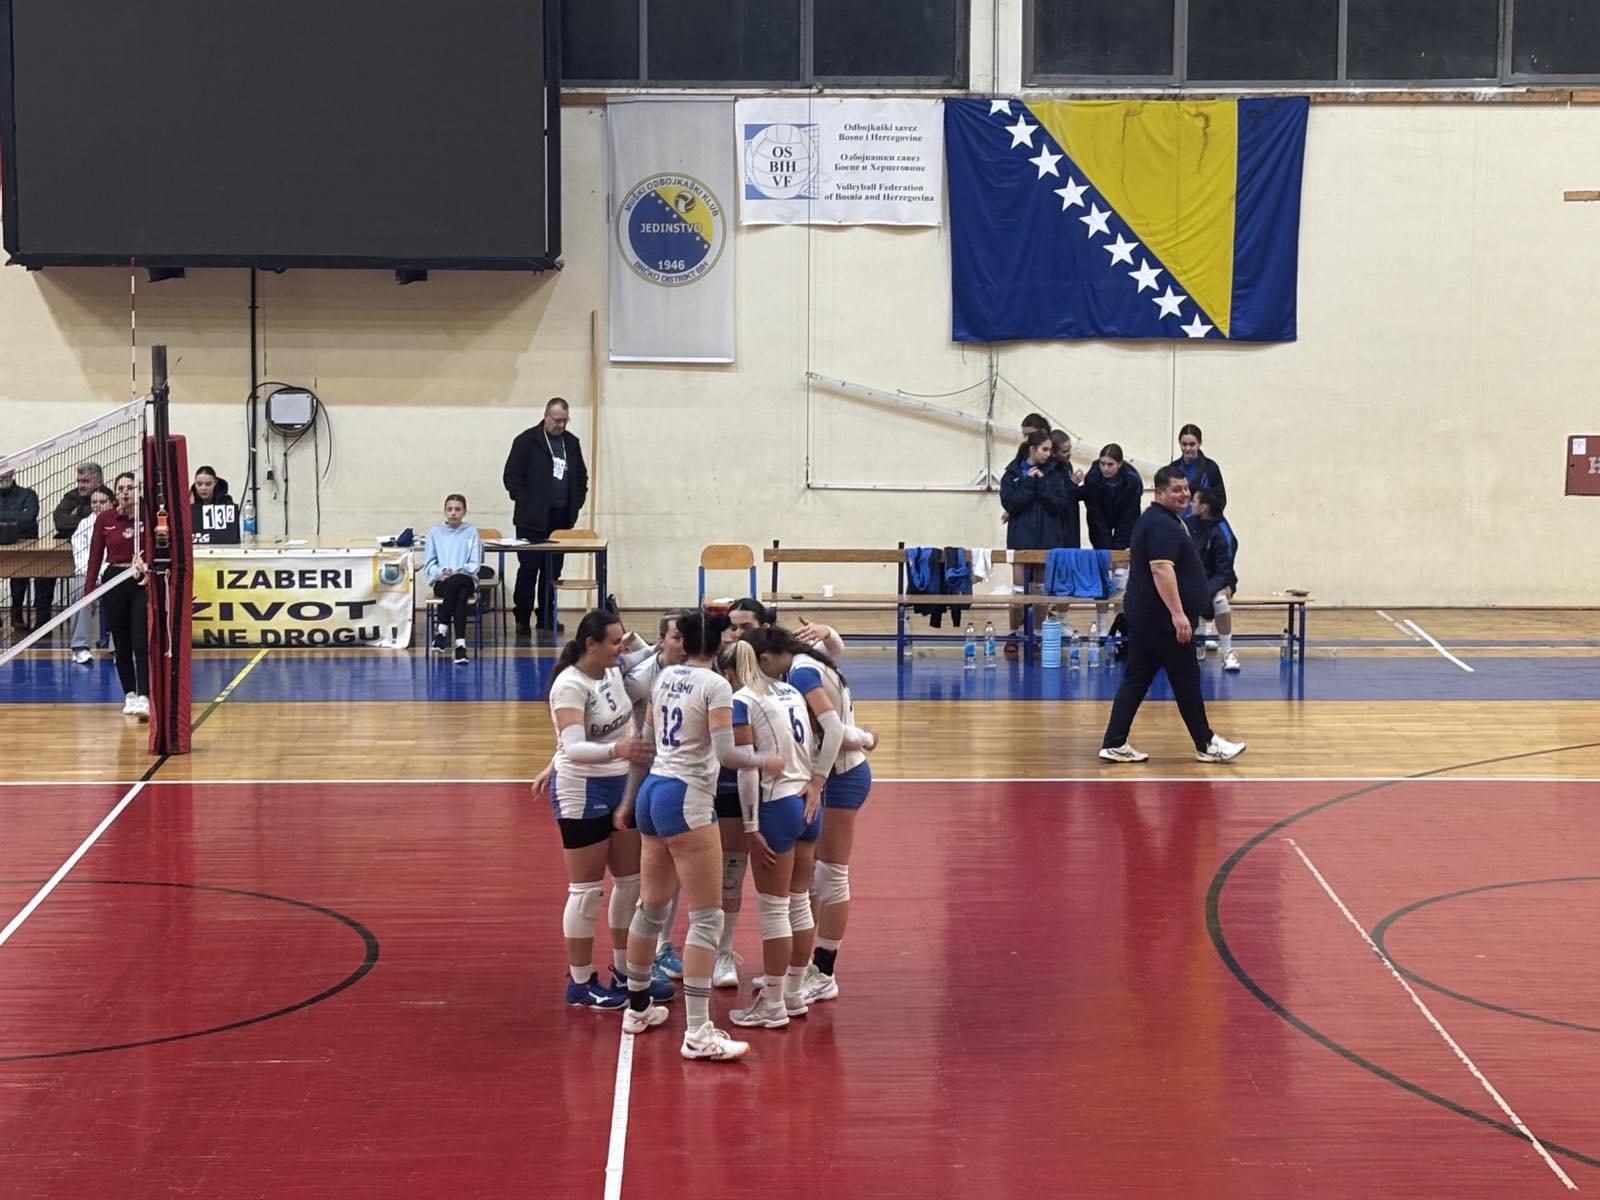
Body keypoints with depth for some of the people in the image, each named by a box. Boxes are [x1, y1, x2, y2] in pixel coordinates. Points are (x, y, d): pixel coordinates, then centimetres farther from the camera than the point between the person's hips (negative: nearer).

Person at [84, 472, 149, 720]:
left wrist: (146, 563, -33)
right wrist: (89, 587, -3)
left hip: (143, 583, -3)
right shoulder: (105, 519, 3)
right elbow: (95, 555, 4)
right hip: (114, 582, 3)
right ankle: (129, 694, 18)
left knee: (142, 643, -11)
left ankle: (143, 697, -16)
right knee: (121, 644, 8)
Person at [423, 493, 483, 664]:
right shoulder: (435, 532, 11)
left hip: (466, 580, 0)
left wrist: (455, 571, -16)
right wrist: (441, 572, -13)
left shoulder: (471, 533, 7)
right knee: (460, 594, -36)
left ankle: (441, 629, -33)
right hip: (442, 582, 0)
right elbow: (429, 564, 8)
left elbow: (474, 565, 1)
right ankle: (460, 644, -43)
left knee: (455, 582, -38)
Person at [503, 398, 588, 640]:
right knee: (528, 570, -3)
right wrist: (525, 502, -11)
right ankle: (522, 620, 4)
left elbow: (581, 475, 22)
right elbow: (511, 475, -5)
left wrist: (577, 501, 9)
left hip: (562, 518, 5)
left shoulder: (572, 443, 13)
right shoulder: (527, 441, -3)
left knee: (552, 572, 7)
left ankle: (547, 620, 13)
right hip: (533, 519, -5)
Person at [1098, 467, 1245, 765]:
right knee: (1186, 679, 1)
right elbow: (1161, 569, -26)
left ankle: (1114, 744, 6)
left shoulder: (1151, 520, 17)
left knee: (1136, 679, 8)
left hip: (1142, 615, 10)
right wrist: (1178, 614, -30)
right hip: (1162, 618, -10)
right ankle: (1206, 745, 11)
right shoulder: (1163, 525, -17)